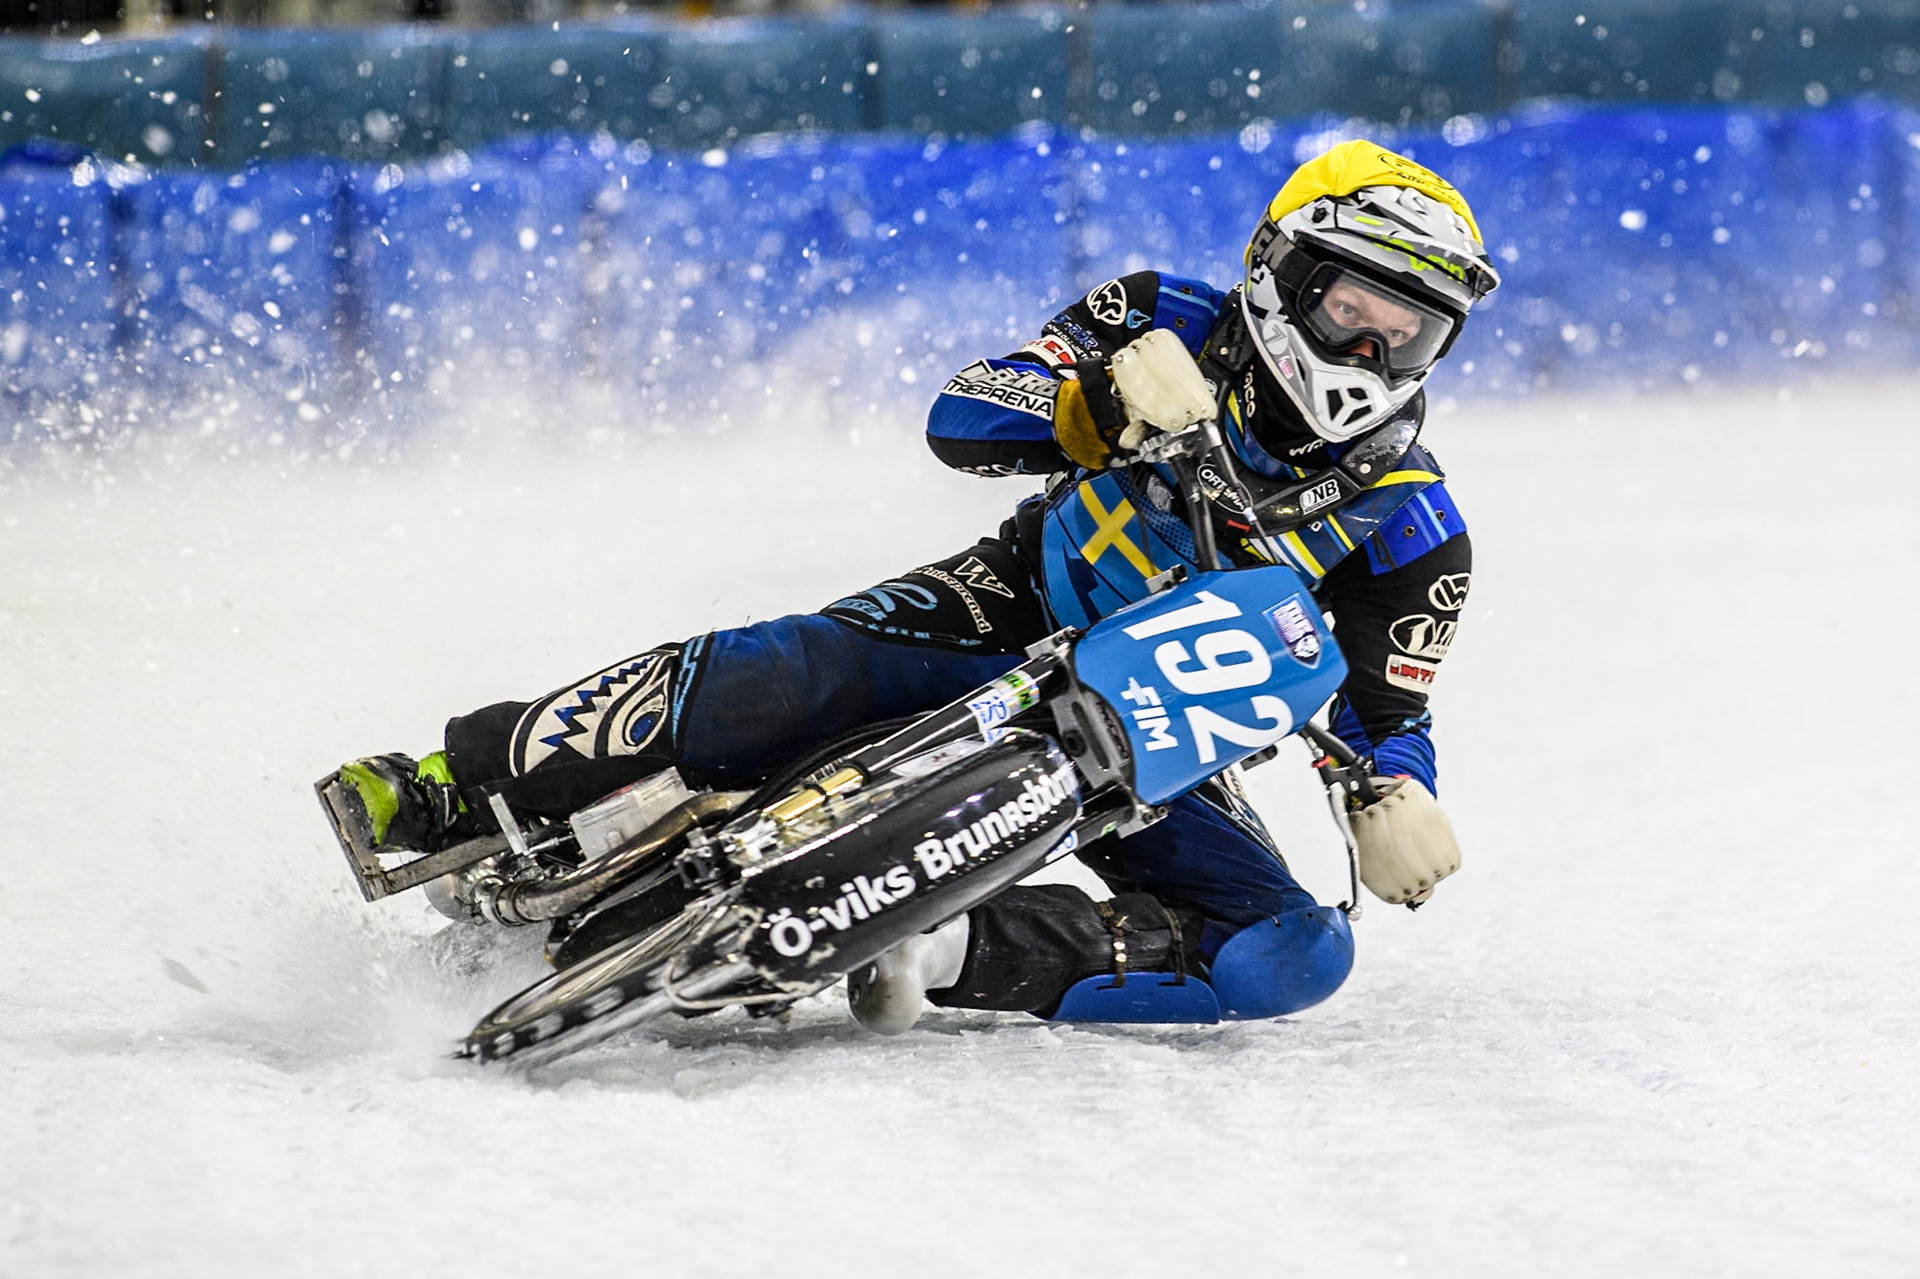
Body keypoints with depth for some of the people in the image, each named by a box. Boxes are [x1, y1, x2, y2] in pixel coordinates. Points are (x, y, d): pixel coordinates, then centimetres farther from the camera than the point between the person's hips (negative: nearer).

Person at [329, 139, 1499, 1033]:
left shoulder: (1410, 530, -4)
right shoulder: (1172, 324, -5)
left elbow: (1387, 709, 1)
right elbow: (961, 421, -12)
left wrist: (1399, 797, -22)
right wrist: (1106, 396, -31)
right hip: (1010, 625, -1)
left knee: (1300, 954, -26)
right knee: (776, 675, -31)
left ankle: (951, 953, -34)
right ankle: (450, 792, -23)